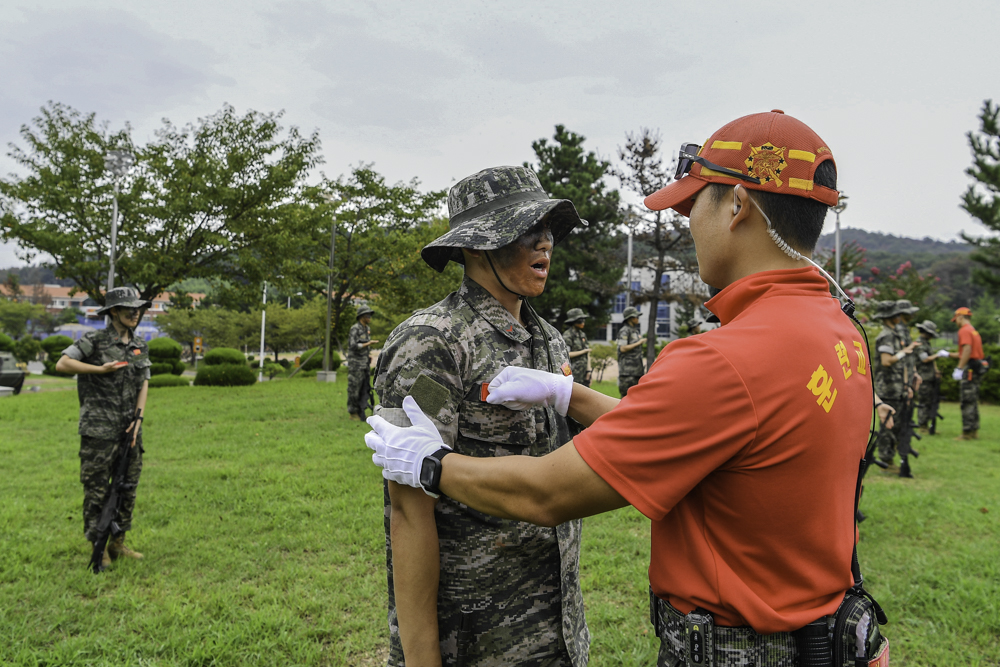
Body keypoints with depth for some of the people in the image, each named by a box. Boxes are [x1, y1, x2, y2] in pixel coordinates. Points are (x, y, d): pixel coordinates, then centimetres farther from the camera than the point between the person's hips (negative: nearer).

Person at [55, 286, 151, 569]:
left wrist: (138, 420, -3)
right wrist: (101, 369, -17)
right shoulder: (94, 341, -7)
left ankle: (118, 543, 24)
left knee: (128, 487, 11)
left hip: (129, 429, 6)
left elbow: (143, 386, 7)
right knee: (97, 489, 2)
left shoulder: (140, 346, 9)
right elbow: (62, 364, -14)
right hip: (99, 429, -5)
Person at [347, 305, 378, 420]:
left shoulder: (367, 329, 12)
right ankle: (352, 412, 9)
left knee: (365, 388, 7)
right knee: (354, 388, -1)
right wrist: (368, 344, -23)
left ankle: (361, 411, 13)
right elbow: (353, 346, -21)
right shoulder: (354, 329, -14)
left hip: (365, 363, 8)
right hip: (355, 363, -8)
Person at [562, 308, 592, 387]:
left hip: (583, 373, 7)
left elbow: (587, 355, 14)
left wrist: (588, 370, 6)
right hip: (573, 374, -7)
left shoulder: (582, 335, 15)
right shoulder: (567, 336, -8)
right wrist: (582, 352, -11)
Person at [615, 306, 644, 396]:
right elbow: (623, 348, -17)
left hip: (636, 368, 9)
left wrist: (642, 368, 20)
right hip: (627, 368, -9)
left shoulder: (635, 330, 19)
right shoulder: (624, 331, -9)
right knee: (627, 392, -10)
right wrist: (638, 343, -14)